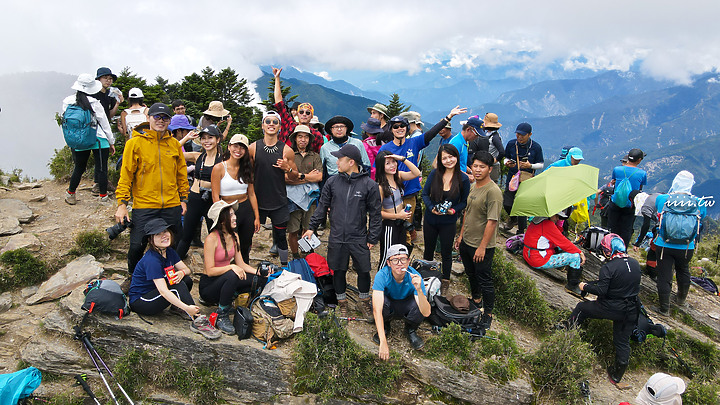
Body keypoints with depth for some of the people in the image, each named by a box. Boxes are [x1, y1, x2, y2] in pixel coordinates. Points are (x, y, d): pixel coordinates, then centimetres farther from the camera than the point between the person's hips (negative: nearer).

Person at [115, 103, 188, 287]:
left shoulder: (174, 144, 7)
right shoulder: (135, 142, -2)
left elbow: (181, 173, 14)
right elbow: (126, 174, -3)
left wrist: (183, 199, 12)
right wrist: (122, 203, -7)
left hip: (171, 205, 3)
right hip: (144, 205, -3)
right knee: (137, 245, 0)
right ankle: (133, 278, 27)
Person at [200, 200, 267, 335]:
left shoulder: (234, 236, 4)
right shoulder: (212, 239, -19)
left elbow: (241, 264, 5)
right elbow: (210, 271, -21)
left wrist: (258, 272, -11)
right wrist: (231, 267, -34)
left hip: (226, 281, 7)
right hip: (208, 286, -7)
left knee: (261, 280, -13)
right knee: (232, 276, -38)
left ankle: (226, 299, 5)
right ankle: (221, 317, -20)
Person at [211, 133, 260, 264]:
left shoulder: (246, 169, 7)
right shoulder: (219, 168, -8)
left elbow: (252, 194, 10)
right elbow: (215, 197, -10)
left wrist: (257, 217, 6)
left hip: (247, 210, 5)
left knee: (245, 248, 13)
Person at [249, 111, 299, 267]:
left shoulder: (286, 150, -3)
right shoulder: (253, 148, -2)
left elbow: (295, 176, 5)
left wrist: (288, 168, -15)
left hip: (279, 202, 0)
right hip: (257, 200, 0)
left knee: (280, 237, 10)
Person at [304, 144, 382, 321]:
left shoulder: (369, 185, -6)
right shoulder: (332, 182, 1)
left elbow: (375, 214, -2)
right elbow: (322, 207, 10)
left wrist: (373, 238, -2)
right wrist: (312, 227, 6)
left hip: (359, 240, -2)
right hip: (336, 239, 2)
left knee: (364, 272, 8)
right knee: (338, 272, 12)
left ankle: (365, 303, 31)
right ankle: (342, 304, 32)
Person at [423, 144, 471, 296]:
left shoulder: (463, 179, -11)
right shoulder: (434, 174, -8)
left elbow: (464, 202, -2)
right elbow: (425, 194, 0)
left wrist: (454, 210, -19)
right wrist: (431, 208, -17)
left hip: (449, 223, -2)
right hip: (430, 219, 2)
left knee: (446, 253, 13)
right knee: (428, 250, 19)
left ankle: (445, 282, 33)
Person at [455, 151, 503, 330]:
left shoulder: (493, 191, -21)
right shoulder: (473, 187, 6)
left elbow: (492, 221, -23)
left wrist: (482, 247, -22)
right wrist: (461, 235, 17)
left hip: (482, 246, -8)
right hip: (466, 242, 8)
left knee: (484, 280, 3)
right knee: (471, 274, 24)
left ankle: (488, 315, 18)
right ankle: (476, 300, 46)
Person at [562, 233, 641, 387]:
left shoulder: (608, 267, -19)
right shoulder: (635, 263, 3)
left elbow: (601, 291, -20)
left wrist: (585, 287, -3)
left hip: (611, 309, -6)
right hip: (631, 311, 6)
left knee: (581, 308, 17)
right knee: (622, 342, 17)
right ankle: (617, 375, 26)